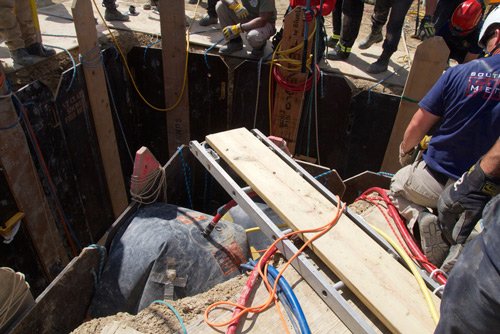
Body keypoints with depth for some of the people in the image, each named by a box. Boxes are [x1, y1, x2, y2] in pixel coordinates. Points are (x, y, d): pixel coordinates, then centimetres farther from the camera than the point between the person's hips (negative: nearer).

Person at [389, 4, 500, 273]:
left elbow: (418, 125, -9)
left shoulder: (459, 74, -14)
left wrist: (405, 151, 11)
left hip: (435, 178, -3)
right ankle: (460, 238, 1)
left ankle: (421, 219, -1)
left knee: (397, 187, 29)